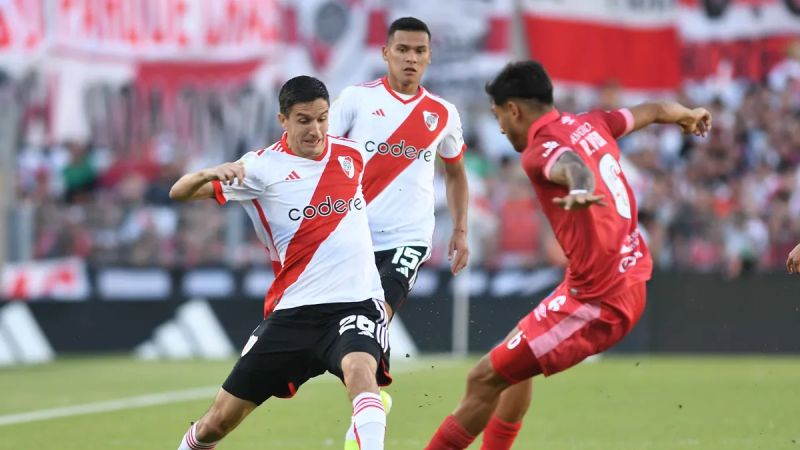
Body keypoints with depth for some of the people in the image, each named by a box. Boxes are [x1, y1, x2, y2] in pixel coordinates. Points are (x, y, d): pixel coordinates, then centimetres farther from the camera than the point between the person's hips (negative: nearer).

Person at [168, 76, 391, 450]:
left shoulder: (351, 156, 7)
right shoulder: (263, 167, -4)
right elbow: (179, 193, -10)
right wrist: (208, 174, -31)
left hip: (356, 303, 1)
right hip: (292, 311, 0)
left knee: (360, 370, -35)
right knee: (220, 420, 4)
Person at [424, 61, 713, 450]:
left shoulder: (539, 151, -15)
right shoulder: (589, 124, 10)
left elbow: (572, 164, -38)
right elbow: (655, 111, 25)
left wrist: (582, 190, -61)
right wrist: (689, 116, 46)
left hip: (598, 301, -10)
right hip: (631, 281, 10)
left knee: (484, 380, -6)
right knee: (516, 352, 28)